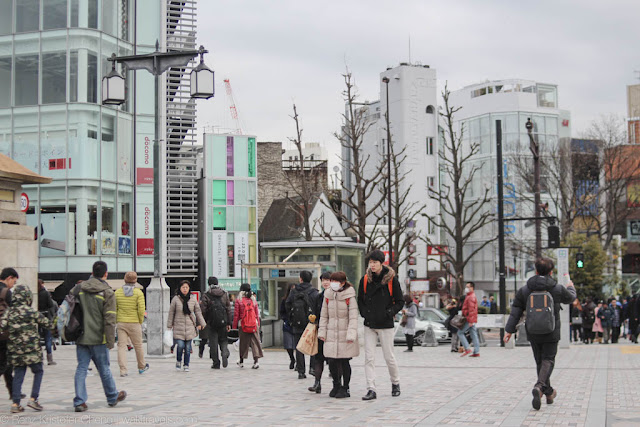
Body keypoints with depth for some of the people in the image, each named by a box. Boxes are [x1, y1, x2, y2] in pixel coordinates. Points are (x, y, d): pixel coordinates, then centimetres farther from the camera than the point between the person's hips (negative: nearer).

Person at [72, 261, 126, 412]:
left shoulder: (78, 288, 3)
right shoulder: (107, 293, -9)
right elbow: (109, 320, -13)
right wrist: (110, 341, -9)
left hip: (80, 337, 3)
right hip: (98, 338, -3)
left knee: (81, 368, 6)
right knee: (104, 369, 10)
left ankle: (79, 401, 2)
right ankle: (113, 397, 26)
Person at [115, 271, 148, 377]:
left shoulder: (117, 292, 1)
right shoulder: (138, 293, -7)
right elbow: (141, 310, -13)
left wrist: (117, 320, 10)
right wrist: (140, 322, 1)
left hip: (121, 323, 2)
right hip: (134, 323, -2)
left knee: (121, 346, 3)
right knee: (138, 345, 13)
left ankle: (123, 370, -6)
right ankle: (141, 367, 28)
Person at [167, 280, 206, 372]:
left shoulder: (193, 299, 3)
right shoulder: (176, 299, -3)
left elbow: (198, 311, 11)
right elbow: (171, 313, 4)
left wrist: (202, 323, 10)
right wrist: (169, 326, 6)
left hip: (189, 327, 2)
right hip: (178, 326, -2)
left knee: (188, 347, 3)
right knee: (180, 345, -11)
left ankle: (186, 365, 15)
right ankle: (178, 361, 15)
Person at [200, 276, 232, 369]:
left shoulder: (206, 296, -5)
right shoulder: (225, 294, 5)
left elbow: (204, 310, -7)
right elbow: (228, 309, 4)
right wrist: (229, 323, 7)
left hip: (212, 322, -2)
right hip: (223, 322, 2)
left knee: (213, 343, 5)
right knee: (223, 340, 14)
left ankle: (216, 363, 6)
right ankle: (225, 353, -15)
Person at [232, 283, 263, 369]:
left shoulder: (238, 300, -3)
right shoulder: (253, 300, 6)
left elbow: (236, 314, -3)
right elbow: (257, 313, 10)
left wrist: (234, 326, 3)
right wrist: (258, 324, 18)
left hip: (243, 325, -2)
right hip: (254, 324, 2)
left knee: (243, 343, 10)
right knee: (255, 342, 1)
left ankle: (241, 361, 23)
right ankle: (256, 361, -9)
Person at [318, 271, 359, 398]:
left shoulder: (349, 296, -8)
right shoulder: (328, 295, 5)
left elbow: (353, 317, -9)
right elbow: (324, 315, 13)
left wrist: (351, 334, -16)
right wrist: (322, 331, 7)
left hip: (345, 334, -4)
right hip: (331, 334, 4)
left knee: (344, 362, 0)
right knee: (332, 362, 3)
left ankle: (345, 388, 13)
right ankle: (336, 385, 23)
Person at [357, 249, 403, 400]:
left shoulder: (391, 279, -5)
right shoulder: (365, 279, 5)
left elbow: (400, 302, 0)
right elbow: (360, 300, 17)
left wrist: (389, 313, -12)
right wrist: (364, 313, 1)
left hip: (385, 325, -3)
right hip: (369, 325, 3)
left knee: (389, 357, 4)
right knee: (369, 357, -4)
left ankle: (395, 383, 28)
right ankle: (371, 390, -2)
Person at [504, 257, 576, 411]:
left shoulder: (524, 290, -3)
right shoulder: (558, 289, -5)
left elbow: (515, 312, -4)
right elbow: (570, 298, 16)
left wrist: (509, 330, -1)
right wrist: (571, 287, 38)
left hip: (533, 333, 2)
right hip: (551, 333, -2)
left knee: (540, 361, 14)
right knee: (548, 359, 1)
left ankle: (548, 392, 23)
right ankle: (539, 386, -25)